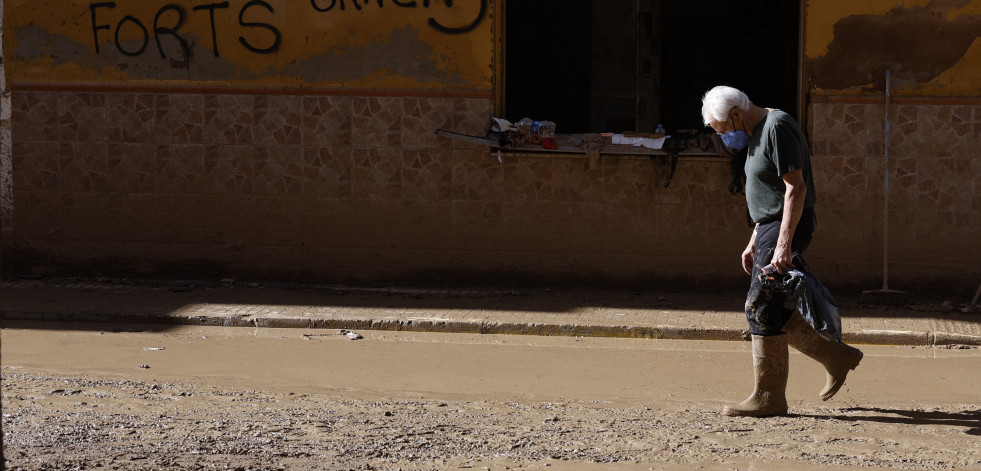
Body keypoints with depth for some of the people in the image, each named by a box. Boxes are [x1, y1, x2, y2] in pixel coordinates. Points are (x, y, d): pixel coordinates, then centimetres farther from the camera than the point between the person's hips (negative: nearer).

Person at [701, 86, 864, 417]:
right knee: (772, 312, 9)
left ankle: (769, 397, -4)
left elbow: (796, 187, -22)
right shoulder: (757, 134, 17)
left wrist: (783, 244, -27)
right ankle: (837, 358, 18)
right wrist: (754, 242, 20)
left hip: (786, 228, -10)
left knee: (761, 308, -9)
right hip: (770, 228, 10)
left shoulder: (777, 128, -15)